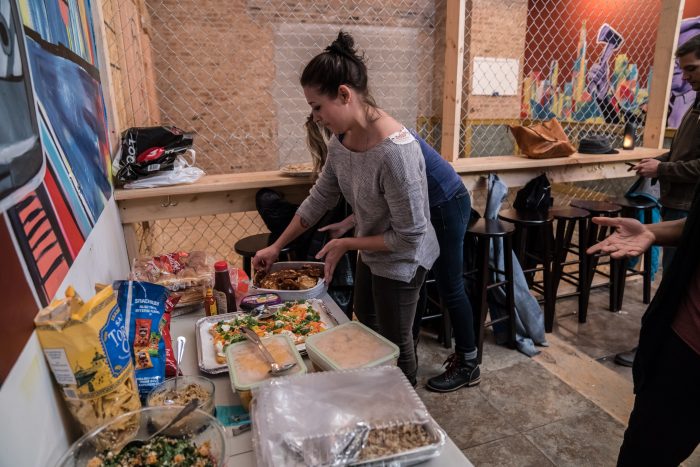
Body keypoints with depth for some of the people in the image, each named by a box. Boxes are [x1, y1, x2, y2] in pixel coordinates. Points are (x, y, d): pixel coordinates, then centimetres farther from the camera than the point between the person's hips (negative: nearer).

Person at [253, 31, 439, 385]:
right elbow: (320, 197, 1)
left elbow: (409, 237, -29)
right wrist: (277, 247, 3)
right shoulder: (342, 139, -11)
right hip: (371, 252, 9)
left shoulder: (395, 151, -36)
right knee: (366, 324, 29)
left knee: (394, 342, 13)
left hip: (401, 261, -9)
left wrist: (345, 244, -19)